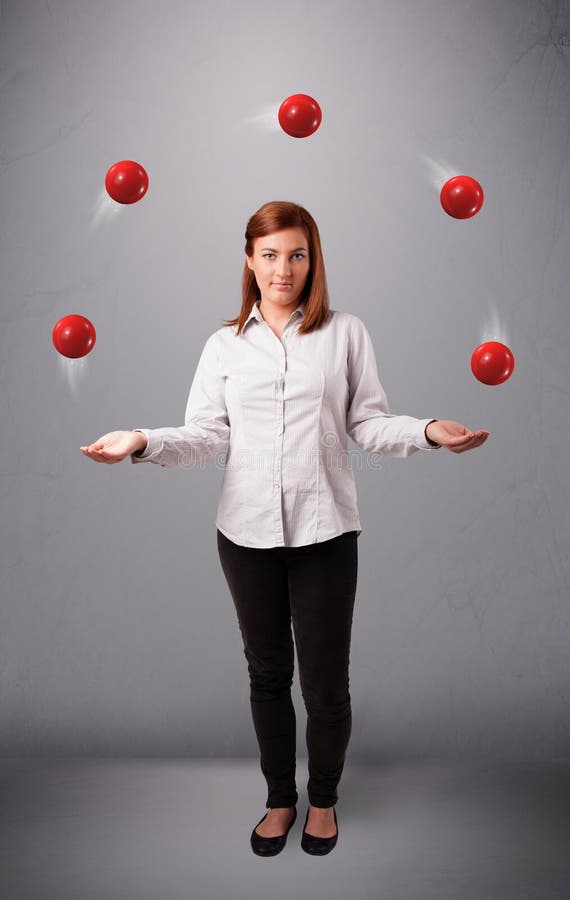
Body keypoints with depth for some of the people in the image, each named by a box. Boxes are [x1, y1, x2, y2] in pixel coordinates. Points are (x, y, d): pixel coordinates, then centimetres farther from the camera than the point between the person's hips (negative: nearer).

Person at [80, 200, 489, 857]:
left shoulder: (345, 333, 4)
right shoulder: (225, 344, 8)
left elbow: (370, 426, 1)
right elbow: (207, 434, 1)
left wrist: (428, 431, -16)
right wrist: (144, 441, -14)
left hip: (324, 531, -1)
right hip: (248, 532, 2)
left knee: (325, 681, 6)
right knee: (267, 674, 16)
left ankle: (323, 799, 35)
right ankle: (280, 798, 38)